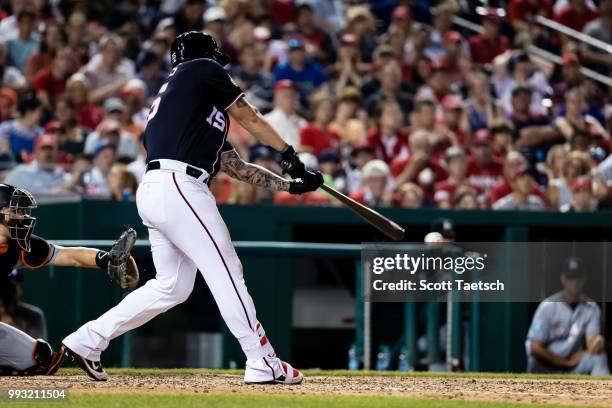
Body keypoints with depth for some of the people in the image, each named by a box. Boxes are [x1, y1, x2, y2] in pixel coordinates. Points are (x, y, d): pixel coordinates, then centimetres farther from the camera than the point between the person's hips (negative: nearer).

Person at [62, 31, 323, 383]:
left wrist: (291, 184, 24)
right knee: (226, 272, -8)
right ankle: (263, 364, -9)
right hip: (179, 186, -9)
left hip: (154, 192, 9)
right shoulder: (203, 71, 8)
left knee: (173, 286, 13)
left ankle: (88, 341, 16)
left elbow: (236, 167, 28)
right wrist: (290, 155, 19)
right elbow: (249, 118, 10)